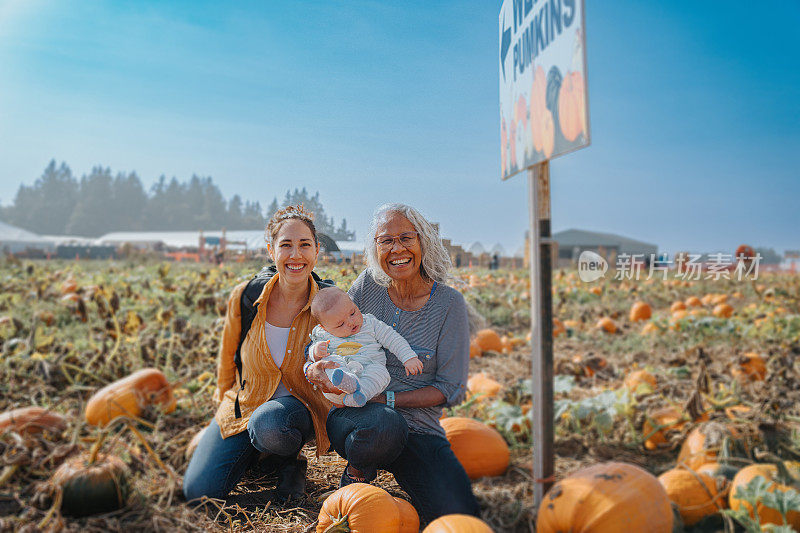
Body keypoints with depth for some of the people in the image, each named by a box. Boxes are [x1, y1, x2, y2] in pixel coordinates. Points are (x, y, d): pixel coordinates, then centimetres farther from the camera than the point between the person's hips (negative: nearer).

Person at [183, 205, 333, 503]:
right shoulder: (245, 297, -12)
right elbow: (228, 357, 8)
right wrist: (226, 399, 17)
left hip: (300, 409, -2)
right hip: (245, 406, 3)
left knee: (267, 424, -37)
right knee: (198, 491, -10)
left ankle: (289, 461, -1)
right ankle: (255, 453, 20)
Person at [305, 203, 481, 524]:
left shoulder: (449, 303, -6)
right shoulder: (368, 286, -1)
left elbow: (451, 389, -6)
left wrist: (385, 398, -16)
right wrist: (313, 368, -17)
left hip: (418, 430, 0)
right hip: (355, 415, 0)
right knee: (384, 425, -38)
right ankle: (357, 473, -1)